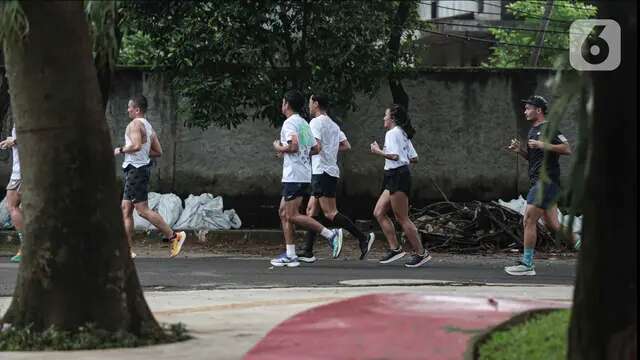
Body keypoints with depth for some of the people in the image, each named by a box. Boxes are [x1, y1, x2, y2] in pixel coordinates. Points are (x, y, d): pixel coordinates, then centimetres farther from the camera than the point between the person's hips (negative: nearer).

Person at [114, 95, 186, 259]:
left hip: (136, 170, -10)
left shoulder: (135, 124, -12)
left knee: (142, 209, -10)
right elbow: (158, 151, 17)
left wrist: (121, 150, -13)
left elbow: (136, 145, -28)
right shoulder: (148, 126, 17)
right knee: (126, 209, 9)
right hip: (143, 167, 10)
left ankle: (174, 236, -10)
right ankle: (128, 249, 8)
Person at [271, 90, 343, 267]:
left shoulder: (290, 123, -11)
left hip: (294, 176, -10)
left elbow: (293, 146, -25)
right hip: (304, 175, 10)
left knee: (292, 215, -10)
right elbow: (316, 148, 20)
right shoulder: (304, 123, 18)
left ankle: (330, 234, -16)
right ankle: (290, 255, 8)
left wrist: (279, 148, -7)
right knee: (284, 212, 11)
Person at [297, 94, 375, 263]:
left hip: (322, 172, -10)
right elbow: (346, 146, 16)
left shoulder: (316, 122, -9)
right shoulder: (333, 125, 18)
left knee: (330, 213, -11)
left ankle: (363, 238, -15)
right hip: (331, 171, 10)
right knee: (311, 210, 9)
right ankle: (307, 252, 6)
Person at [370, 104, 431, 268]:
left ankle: (421, 253, -3)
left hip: (397, 176, -10)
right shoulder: (403, 134, 18)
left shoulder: (392, 133, -10)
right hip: (394, 179, 10)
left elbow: (394, 155, -22)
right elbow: (414, 158, 16)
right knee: (379, 212, 9)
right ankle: (395, 248, 6)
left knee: (402, 218, -6)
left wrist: (378, 151, -10)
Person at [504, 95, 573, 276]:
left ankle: (527, 264, -7)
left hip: (546, 181, -10)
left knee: (529, 220, -11)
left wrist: (543, 145, -21)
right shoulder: (533, 130, 21)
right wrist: (519, 150, 10)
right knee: (552, 224, 9)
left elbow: (567, 149, -17)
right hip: (538, 182, 10)